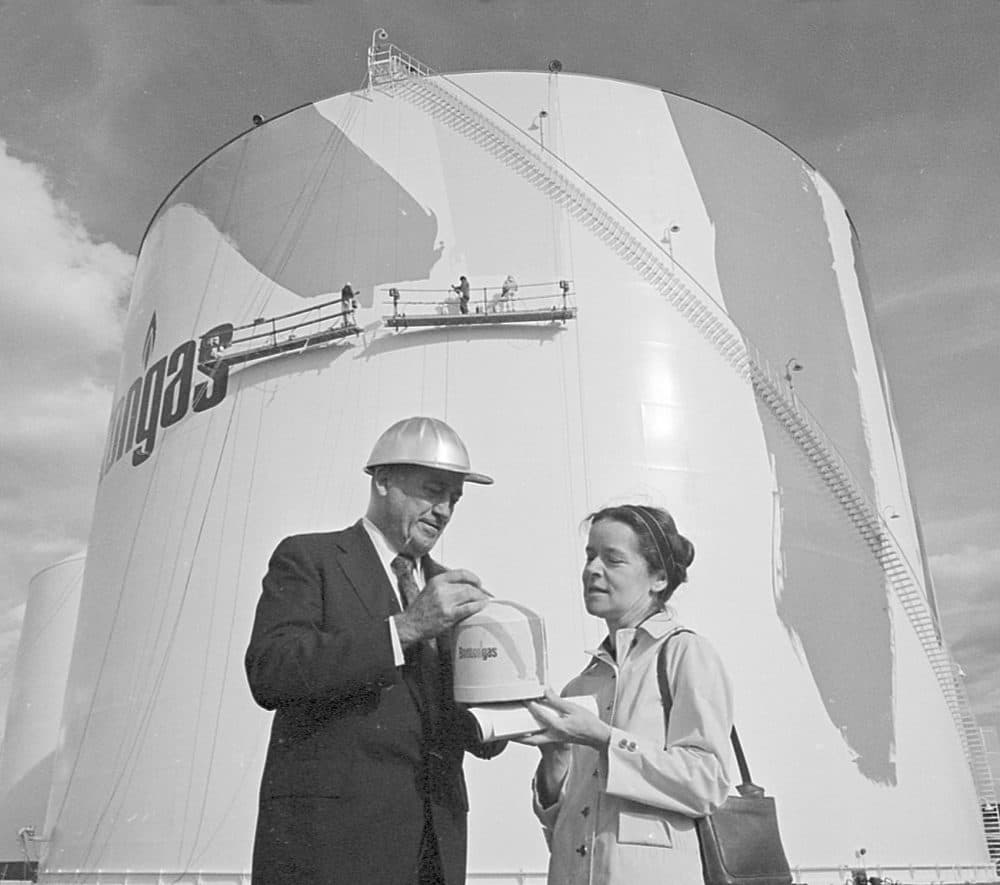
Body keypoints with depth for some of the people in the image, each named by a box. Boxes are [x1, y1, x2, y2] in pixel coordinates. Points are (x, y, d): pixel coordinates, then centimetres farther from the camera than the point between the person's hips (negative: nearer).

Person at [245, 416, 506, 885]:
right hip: (328, 842, -4)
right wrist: (404, 628, -22)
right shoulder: (307, 558, -1)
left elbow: (479, 739, 13)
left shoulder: (447, 586, 14)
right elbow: (268, 673, -18)